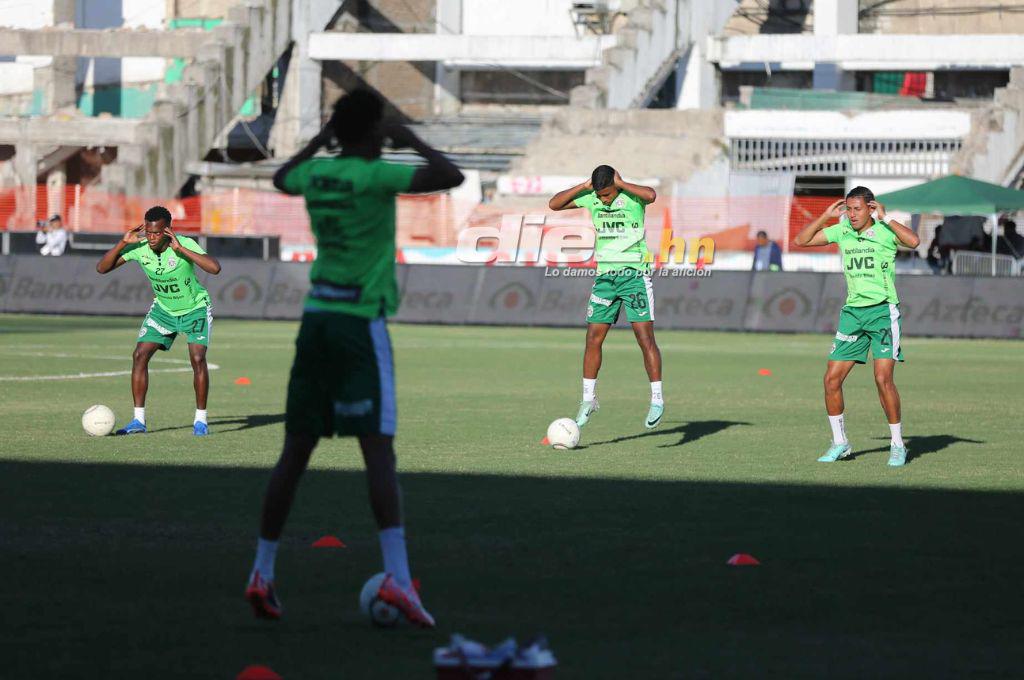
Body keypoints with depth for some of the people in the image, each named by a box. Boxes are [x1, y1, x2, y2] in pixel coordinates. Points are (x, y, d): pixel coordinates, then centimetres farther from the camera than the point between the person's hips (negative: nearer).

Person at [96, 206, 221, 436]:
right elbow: (102, 268, -14)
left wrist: (180, 249, -46)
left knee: (197, 358, -19)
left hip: (195, 308, -4)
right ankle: (138, 420, -2)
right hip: (163, 309, 4)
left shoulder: (184, 244, -29)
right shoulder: (139, 247, -18)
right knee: (139, 355, -9)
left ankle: (201, 420, -4)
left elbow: (214, 268, -43)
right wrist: (122, 243, -28)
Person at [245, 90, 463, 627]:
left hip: (316, 319, 6)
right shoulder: (373, 176, -11)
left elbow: (281, 179, 32)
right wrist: (412, 142, -1)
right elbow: (451, 177, -16)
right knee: (378, 451, -10)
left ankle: (262, 574, 12)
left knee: (295, 451, 11)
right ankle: (397, 578, -19)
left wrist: (319, 141, 39)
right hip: (361, 322, -6)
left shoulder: (315, 173, 8)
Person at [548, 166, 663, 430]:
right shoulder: (590, 198, 3)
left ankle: (657, 401, -5)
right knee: (593, 337, 1)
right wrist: (584, 186, -6)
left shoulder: (632, 196, -11)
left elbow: (651, 195, -33)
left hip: (635, 275, -5)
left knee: (645, 338, -9)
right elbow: (554, 204, 3)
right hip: (605, 276, 5)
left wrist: (621, 184, -21)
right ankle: (588, 401, 11)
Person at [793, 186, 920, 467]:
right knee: (831, 379, 0)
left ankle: (897, 444, -3)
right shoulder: (841, 232, 9)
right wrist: (826, 216, 2)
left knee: (883, 379, -16)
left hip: (883, 311, -5)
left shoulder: (884, 231, -6)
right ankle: (840, 443, 15)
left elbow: (913, 241, -26)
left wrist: (885, 217, -21)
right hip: (852, 312, 5)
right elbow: (800, 240, 12)